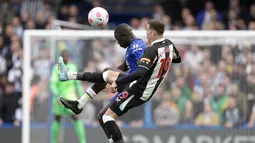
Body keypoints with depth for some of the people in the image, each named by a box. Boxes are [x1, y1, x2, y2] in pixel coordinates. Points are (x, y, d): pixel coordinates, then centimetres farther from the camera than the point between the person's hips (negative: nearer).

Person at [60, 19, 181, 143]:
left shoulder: (151, 51, -25)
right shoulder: (169, 45, 0)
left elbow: (140, 73, -35)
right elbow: (177, 59, 22)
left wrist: (117, 82, -30)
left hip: (137, 93, -10)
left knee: (106, 118, -8)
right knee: (108, 75, 22)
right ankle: (69, 75, 30)